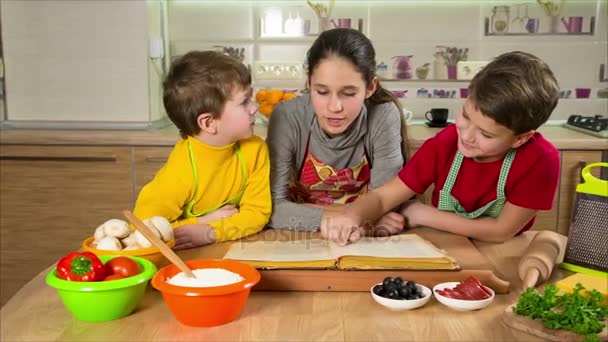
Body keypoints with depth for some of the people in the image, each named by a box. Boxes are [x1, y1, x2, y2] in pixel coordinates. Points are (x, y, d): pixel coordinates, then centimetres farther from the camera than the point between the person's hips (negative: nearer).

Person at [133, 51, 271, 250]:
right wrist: (204, 222, -18)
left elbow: (258, 212, -9)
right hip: (186, 256, -2)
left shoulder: (255, 149, -11)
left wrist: (211, 232, -22)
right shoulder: (181, 171, -22)